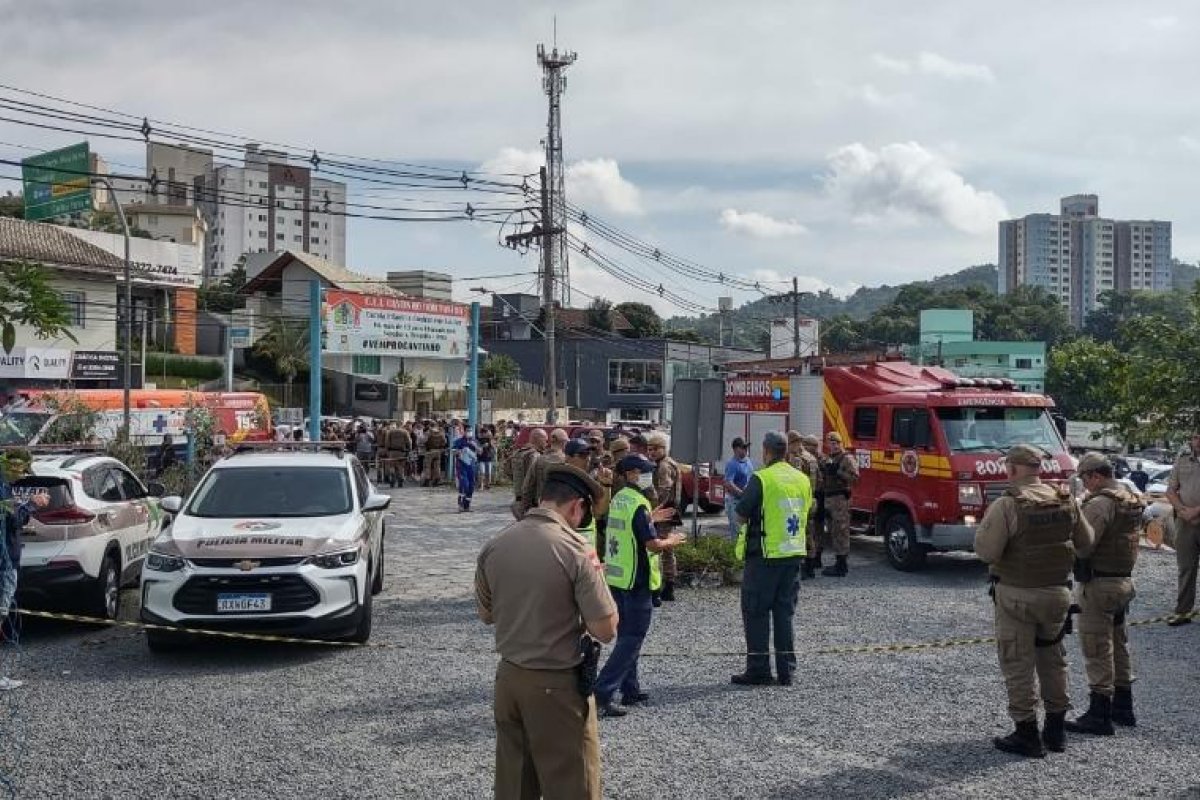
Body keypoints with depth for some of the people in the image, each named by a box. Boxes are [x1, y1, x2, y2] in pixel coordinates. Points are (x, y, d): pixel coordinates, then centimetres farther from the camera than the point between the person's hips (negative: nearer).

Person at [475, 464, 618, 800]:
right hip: (558, 685, -5)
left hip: (508, 678, 6)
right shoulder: (574, 551, -18)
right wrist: (594, 575, -1)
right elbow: (605, 630, -15)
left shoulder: (494, 546, -1)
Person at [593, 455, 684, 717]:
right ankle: (603, 693, -12)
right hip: (636, 580, -9)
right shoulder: (638, 503, -18)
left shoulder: (619, 499, 10)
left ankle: (630, 690, 24)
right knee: (632, 639, -5)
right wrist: (671, 541, -3)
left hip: (616, 577, 9)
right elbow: (653, 544, -21)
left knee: (626, 635, 17)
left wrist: (650, 519, 20)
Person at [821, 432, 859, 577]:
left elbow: (854, 477, -19)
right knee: (833, 532, 13)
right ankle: (840, 563, 21)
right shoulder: (828, 460, 20)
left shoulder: (847, 459, -6)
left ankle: (841, 566, -9)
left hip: (840, 499, -9)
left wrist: (838, 472, -24)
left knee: (840, 531, -9)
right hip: (829, 499, 9)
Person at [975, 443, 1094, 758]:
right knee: (1053, 660, 19)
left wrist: (983, 526, -2)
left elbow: (986, 551, -19)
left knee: (1018, 665, 4)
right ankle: (1056, 731, 27)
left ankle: (1027, 735, 7)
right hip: (1058, 592, 6)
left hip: (1017, 596, -5)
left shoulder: (1006, 506, -17)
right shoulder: (1066, 501, 0)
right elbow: (1085, 543, 9)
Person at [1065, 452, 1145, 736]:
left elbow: (1081, 545, -26)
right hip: (1124, 580, 9)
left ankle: (1099, 714, 2)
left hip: (1099, 584, -9)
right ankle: (1123, 706, 28)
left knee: (1097, 648, -3)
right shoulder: (1132, 500, 10)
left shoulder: (1100, 503, -20)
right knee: (1119, 643, 19)